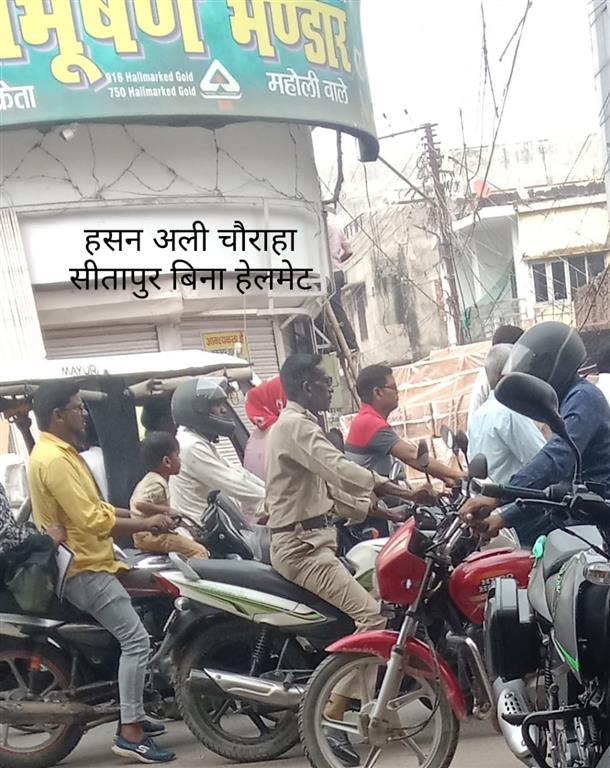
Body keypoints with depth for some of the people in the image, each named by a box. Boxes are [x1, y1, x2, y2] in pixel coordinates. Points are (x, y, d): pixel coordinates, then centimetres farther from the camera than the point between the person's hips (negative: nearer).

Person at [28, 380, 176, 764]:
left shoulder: (61, 452, 14)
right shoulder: (53, 459, -21)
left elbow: (91, 506, 18)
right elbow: (91, 521, -26)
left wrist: (141, 516, 7)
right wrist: (146, 525, -16)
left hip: (88, 563, 11)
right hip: (83, 569, -11)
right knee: (136, 640, -13)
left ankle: (134, 715, 26)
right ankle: (130, 734, -8)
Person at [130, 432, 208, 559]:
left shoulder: (149, 480, 14)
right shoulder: (157, 484, -19)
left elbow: (135, 501, 26)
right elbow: (140, 504, -33)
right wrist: (165, 510, -22)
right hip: (151, 535, -11)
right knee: (199, 551, -18)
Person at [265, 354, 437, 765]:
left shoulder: (300, 424, 20)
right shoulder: (295, 425, -14)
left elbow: (332, 484, 19)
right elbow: (341, 470, -28)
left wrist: (389, 513, 12)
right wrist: (407, 493, -30)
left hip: (309, 539, 11)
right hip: (301, 544, -11)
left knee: (378, 595, 14)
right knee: (371, 616, -19)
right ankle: (329, 720, -20)